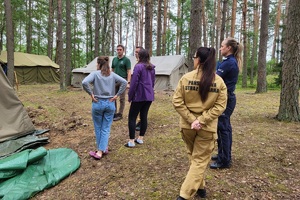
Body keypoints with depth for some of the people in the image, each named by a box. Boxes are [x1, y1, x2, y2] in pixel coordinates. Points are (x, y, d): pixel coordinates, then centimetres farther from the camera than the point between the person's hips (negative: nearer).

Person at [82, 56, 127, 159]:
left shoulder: (95, 73, -5)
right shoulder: (112, 75, 3)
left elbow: (84, 82, -21)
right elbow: (124, 82, -5)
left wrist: (91, 94, -10)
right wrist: (117, 95, -3)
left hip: (98, 103, -2)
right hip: (110, 104, 2)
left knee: (98, 128, 15)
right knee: (106, 129, 8)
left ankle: (101, 149, 26)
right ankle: (101, 150, 7)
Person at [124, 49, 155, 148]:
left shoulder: (138, 66, -13)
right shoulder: (152, 67, 9)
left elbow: (134, 83, -14)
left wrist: (130, 96, -4)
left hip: (139, 96, -7)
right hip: (149, 96, 7)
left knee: (132, 117, 1)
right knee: (144, 116, 13)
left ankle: (131, 141, 2)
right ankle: (141, 138, 22)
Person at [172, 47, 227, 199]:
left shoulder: (186, 78, -9)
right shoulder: (219, 81, -6)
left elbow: (177, 102, -12)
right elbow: (220, 106, -11)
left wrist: (191, 119, -11)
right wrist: (201, 120, -13)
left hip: (187, 125, 1)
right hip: (207, 126, 0)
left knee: (193, 157, 23)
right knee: (200, 160, 11)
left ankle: (200, 187, 38)